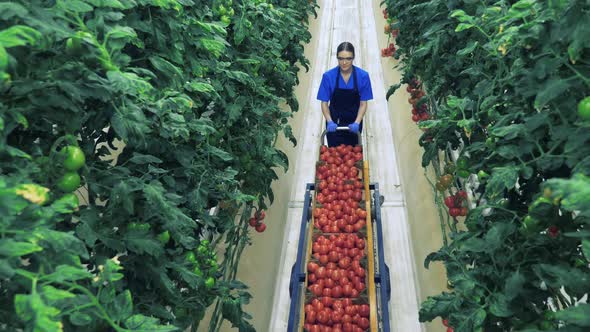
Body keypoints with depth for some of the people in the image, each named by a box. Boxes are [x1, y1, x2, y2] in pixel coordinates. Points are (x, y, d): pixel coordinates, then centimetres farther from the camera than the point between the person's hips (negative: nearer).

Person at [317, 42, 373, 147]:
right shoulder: (328, 76, -13)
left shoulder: (363, 76, -12)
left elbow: (363, 104, -7)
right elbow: (324, 103, -8)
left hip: (353, 124, 1)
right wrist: (330, 122, -23)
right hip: (334, 124, -1)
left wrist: (357, 123, -21)